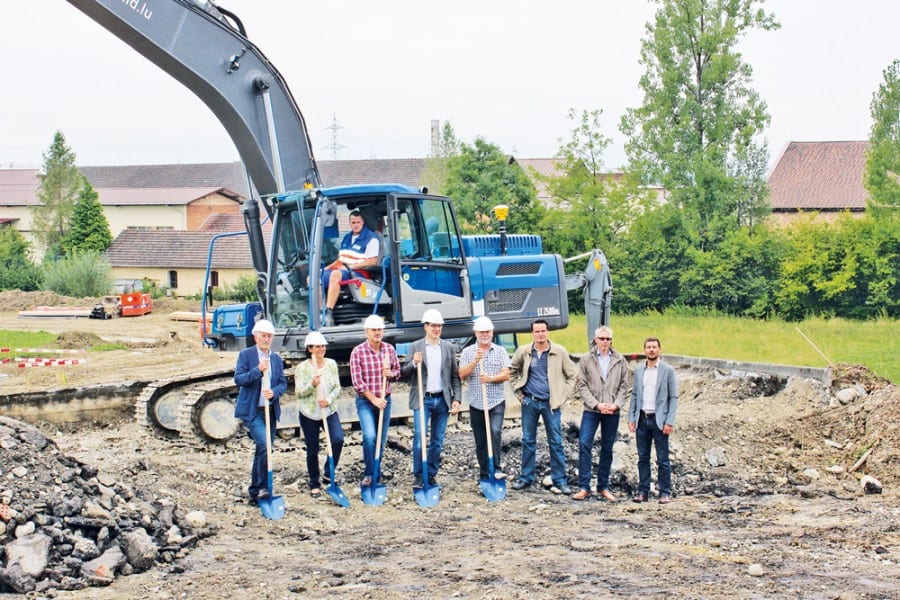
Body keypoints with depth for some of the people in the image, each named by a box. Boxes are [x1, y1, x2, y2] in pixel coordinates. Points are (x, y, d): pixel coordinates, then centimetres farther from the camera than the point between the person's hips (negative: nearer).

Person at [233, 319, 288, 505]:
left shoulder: (276, 359, 13)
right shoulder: (245, 355, -1)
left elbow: (283, 383, 8)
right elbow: (238, 379, -10)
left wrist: (274, 392, -13)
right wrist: (258, 370, -22)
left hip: (270, 410, 6)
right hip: (251, 410, -6)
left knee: (262, 450, 9)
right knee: (264, 444, -22)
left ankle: (254, 491, 18)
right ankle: (262, 487, -15)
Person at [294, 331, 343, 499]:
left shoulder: (331, 364, 4)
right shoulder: (302, 368, -5)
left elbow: (337, 388, 4)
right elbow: (299, 392, -9)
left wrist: (329, 399, -15)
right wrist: (312, 384, -26)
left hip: (329, 411, 2)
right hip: (309, 413, -2)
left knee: (338, 439, -19)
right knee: (312, 450, 4)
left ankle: (328, 471, 6)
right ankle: (314, 484, 19)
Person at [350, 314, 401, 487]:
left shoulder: (389, 349, 2)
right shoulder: (358, 352, -11)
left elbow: (398, 371, 13)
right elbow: (357, 381, -13)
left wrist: (391, 374, -11)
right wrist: (374, 399, -16)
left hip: (385, 400, 4)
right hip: (365, 401, -4)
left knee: (381, 440, 9)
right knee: (370, 436, -21)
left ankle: (375, 474, 23)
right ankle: (369, 474, -9)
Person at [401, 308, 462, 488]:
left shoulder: (449, 348, 9)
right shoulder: (415, 347, 2)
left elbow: (455, 376, 10)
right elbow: (404, 373, 1)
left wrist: (456, 399, 1)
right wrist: (413, 363, -19)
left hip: (442, 399, 3)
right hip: (422, 399, -3)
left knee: (437, 441, 7)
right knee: (419, 438, -11)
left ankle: (432, 475, 17)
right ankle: (418, 476, -1)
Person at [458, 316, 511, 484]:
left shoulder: (500, 351, 6)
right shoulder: (467, 352, 7)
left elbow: (506, 375, -2)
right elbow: (462, 375, -3)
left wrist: (491, 378, -19)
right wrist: (475, 361, -17)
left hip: (496, 402, -1)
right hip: (476, 403, 1)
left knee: (495, 431, -23)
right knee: (480, 442, 6)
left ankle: (496, 469, -23)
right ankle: (484, 476, 14)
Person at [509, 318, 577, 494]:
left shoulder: (560, 352, -3)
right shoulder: (523, 352, 1)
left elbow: (572, 375, 5)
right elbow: (512, 371, 17)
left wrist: (564, 396, -1)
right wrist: (518, 392, 9)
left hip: (551, 403, -1)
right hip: (529, 401, 2)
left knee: (556, 442, 0)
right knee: (528, 441, 8)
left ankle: (560, 481, 5)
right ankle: (526, 478, 17)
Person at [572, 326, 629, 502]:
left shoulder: (620, 361, 6)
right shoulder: (586, 360, 1)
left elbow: (624, 386, 7)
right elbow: (581, 385, -2)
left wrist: (616, 404, -8)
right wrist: (596, 404, -11)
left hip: (612, 412, 2)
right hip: (591, 410, -2)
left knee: (607, 449, 8)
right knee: (584, 444, -12)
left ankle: (603, 487, 16)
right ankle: (584, 487, -7)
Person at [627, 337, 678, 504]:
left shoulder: (668, 370, -1)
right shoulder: (638, 370, 10)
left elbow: (673, 397, -3)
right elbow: (634, 395, 13)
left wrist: (669, 422, -10)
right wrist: (631, 418, 4)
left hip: (659, 420, -4)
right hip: (642, 419, 4)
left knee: (662, 459, 0)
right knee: (643, 458, 7)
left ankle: (665, 492, 5)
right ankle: (643, 491, 13)